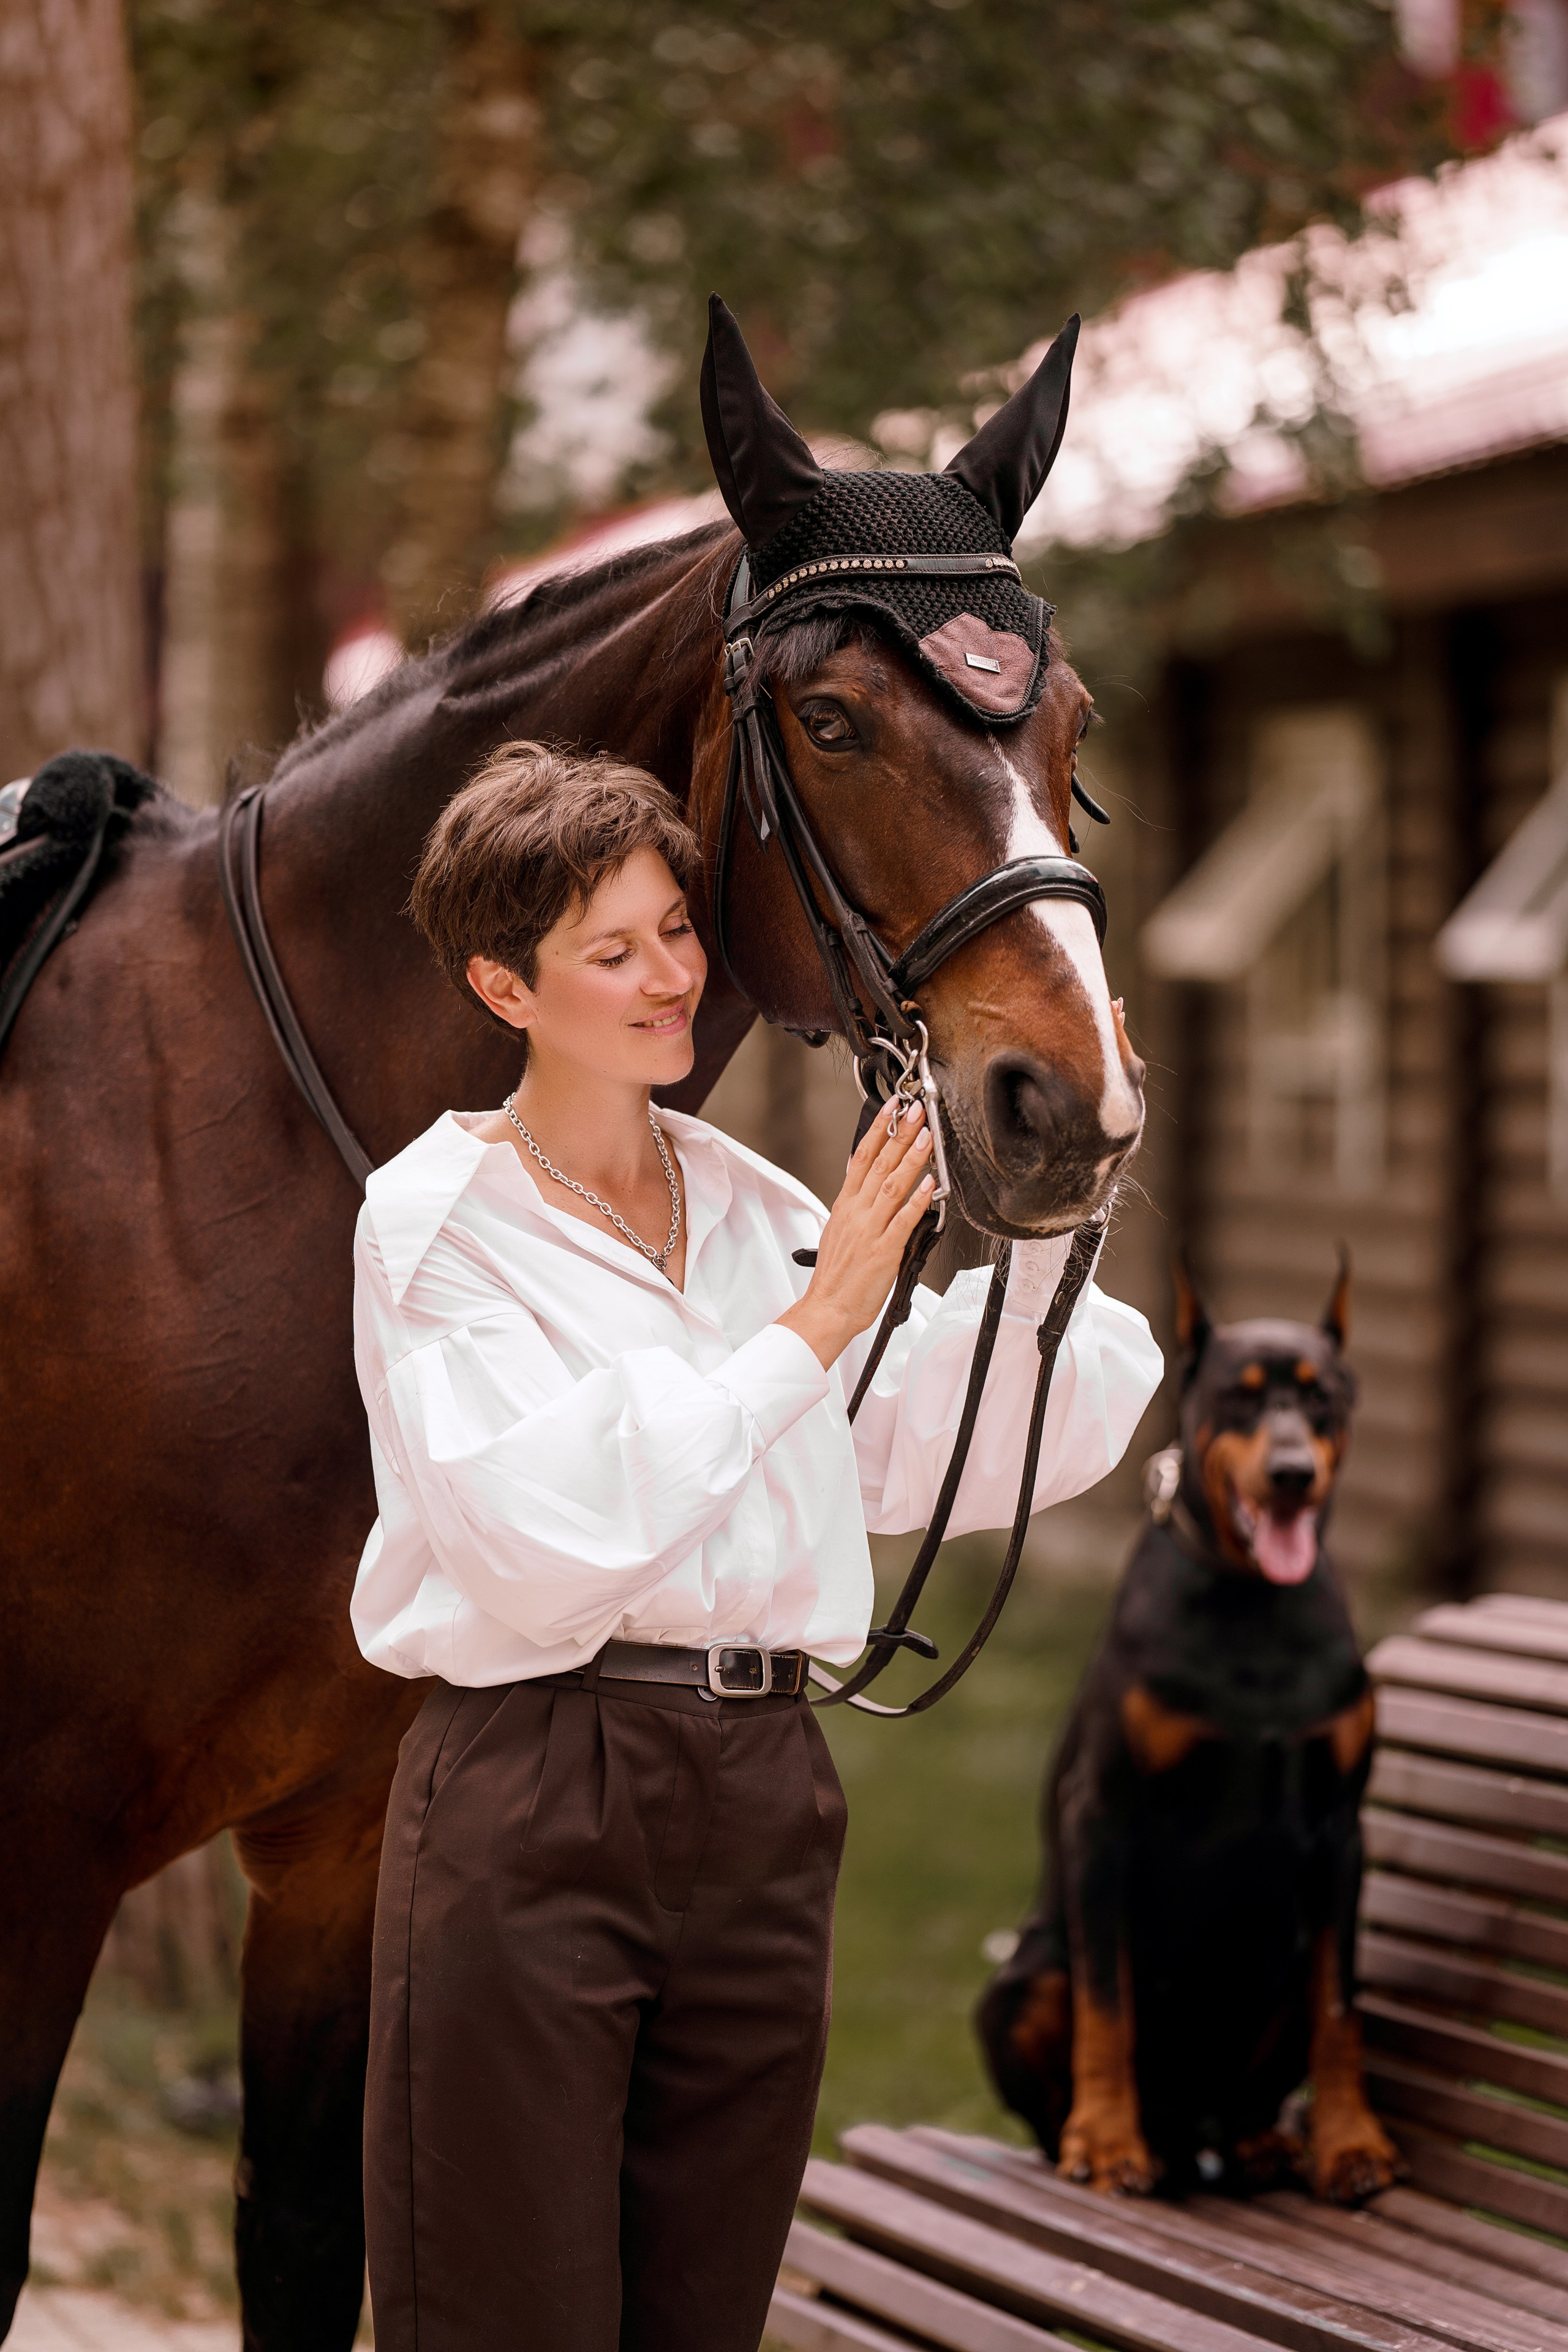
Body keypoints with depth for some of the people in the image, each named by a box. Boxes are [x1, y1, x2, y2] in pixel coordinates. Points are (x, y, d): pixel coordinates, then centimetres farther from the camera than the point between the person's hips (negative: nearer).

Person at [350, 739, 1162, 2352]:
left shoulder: (764, 1211, 12)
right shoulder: (433, 1221, -4)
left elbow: (950, 1460, 7)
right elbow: (543, 1525, -17)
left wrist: (1033, 1238, -7)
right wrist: (806, 1330, -15)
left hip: (761, 1794, 5)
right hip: (533, 1781, -5)